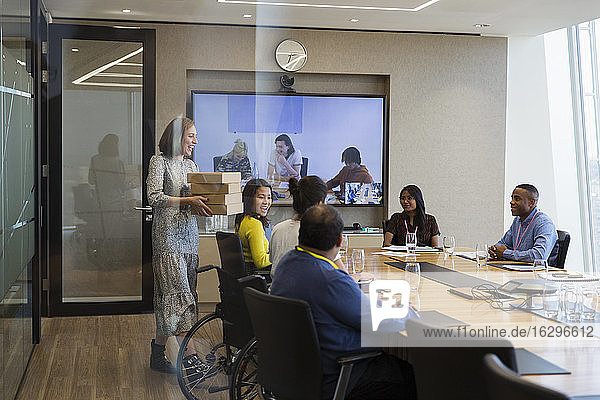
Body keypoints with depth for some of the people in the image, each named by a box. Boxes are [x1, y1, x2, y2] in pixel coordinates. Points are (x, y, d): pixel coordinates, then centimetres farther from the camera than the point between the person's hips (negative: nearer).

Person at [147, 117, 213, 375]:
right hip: (167, 235, -7)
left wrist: (205, 204, -1)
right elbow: (154, 198, -13)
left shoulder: (190, 164, 18)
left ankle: (158, 350, 14)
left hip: (188, 234, 7)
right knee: (179, 292, -12)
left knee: (170, 295, 7)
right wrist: (188, 201, -20)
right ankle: (189, 353, -14)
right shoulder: (159, 161, -3)